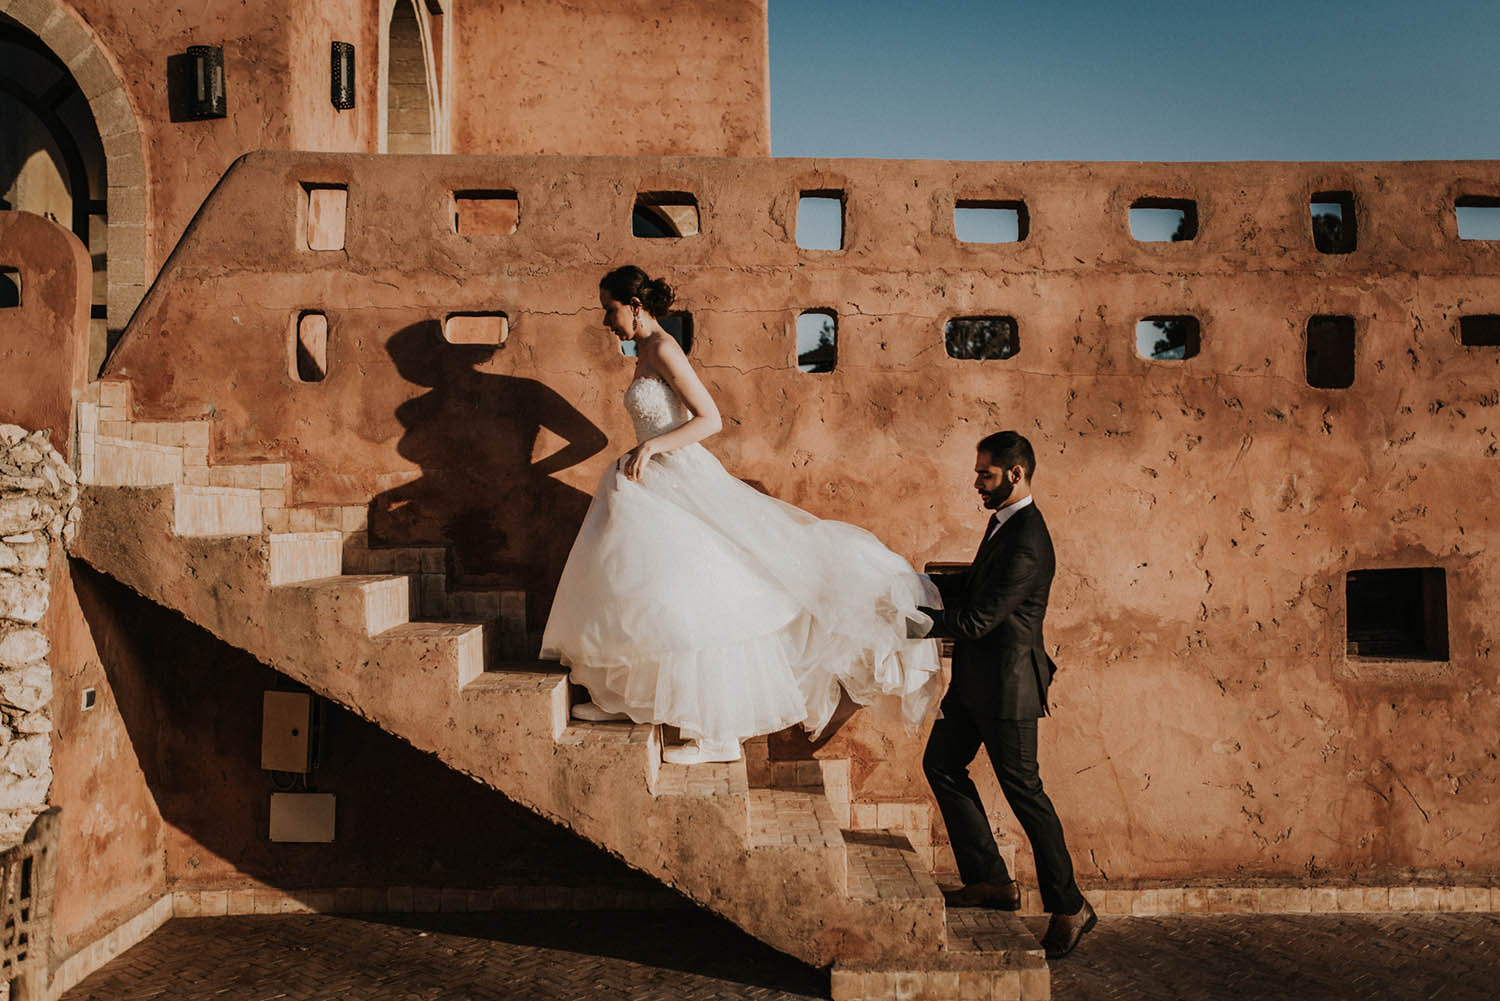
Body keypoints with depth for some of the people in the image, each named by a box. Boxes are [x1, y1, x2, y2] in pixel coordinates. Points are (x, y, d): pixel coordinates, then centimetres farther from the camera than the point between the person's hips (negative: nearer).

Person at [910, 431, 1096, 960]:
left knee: (1022, 789, 0)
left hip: (1006, 682, -10)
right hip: (976, 678, 10)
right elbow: (975, 582, 18)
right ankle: (990, 880, 24)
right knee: (942, 763, 14)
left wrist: (911, 620, -20)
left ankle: (1069, 906, 18)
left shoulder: (1027, 543, -23)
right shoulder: (1005, 522, 9)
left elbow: (978, 619, -25)